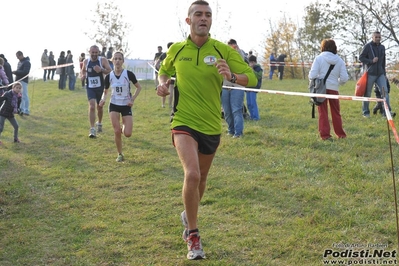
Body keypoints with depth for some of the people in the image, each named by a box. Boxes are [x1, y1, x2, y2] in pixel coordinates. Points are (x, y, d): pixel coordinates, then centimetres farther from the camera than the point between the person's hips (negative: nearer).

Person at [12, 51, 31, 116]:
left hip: (23, 80, -9)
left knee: (24, 95, -9)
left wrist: (16, 72, -18)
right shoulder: (20, 62, 16)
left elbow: (25, 72, -21)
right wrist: (15, 72, 4)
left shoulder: (27, 62, -12)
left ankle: (26, 110, -7)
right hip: (19, 80, 9)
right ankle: (21, 109, 19)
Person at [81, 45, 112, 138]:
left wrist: (101, 70, -30)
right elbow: (83, 71, 20)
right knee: (92, 107, -17)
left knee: (100, 107, 16)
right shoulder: (86, 62, 2)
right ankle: (92, 130, -19)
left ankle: (99, 123, 44)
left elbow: (110, 71, -12)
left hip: (100, 87, 0)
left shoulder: (103, 60, -7)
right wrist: (82, 75, -3)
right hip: (90, 88, 0)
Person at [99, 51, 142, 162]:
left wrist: (132, 99, -9)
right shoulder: (109, 76, -4)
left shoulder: (128, 74, -10)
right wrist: (103, 99, -12)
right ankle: (120, 154, 8)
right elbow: (105, 91, 9)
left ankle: (124, 127, 29)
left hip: (126, 106, -1)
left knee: (127, 134, -9)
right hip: (114, 105, 1)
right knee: (117, 131, -11)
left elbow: (139, 87, 1)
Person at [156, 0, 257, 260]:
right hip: (184, 122, -2)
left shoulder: (223, 50, -5)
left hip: (212, 126, 2)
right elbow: (164, 70, 21)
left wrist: (232, 76, -29)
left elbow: (251, 78, -8)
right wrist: (164, 83, -2)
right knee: (192, 174, -23)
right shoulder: (176, 50, 0)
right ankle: (193, 236, -7)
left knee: (201, 178, 18)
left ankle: (189, 215, 50)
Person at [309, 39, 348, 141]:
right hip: (334, 89, 3)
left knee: (323, 113, 3)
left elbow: (312, 75, -12)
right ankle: (341, 134, 23)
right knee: (336, 112, 16)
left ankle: (325, 134, -1)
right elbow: (344, 78, -2)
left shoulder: (319, 58, -6)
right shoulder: (340, 61, 3)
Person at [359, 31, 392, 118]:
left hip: (380, 74, 4)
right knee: (367, 93, 2)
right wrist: (371, 61, -16)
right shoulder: (368, 46, -2)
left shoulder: (382, 47, 15)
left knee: (385, 91, -9)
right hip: (370, 74, -4)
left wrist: (384, 73, 19)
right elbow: (361, 57, -3)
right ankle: (365, 112, 12)